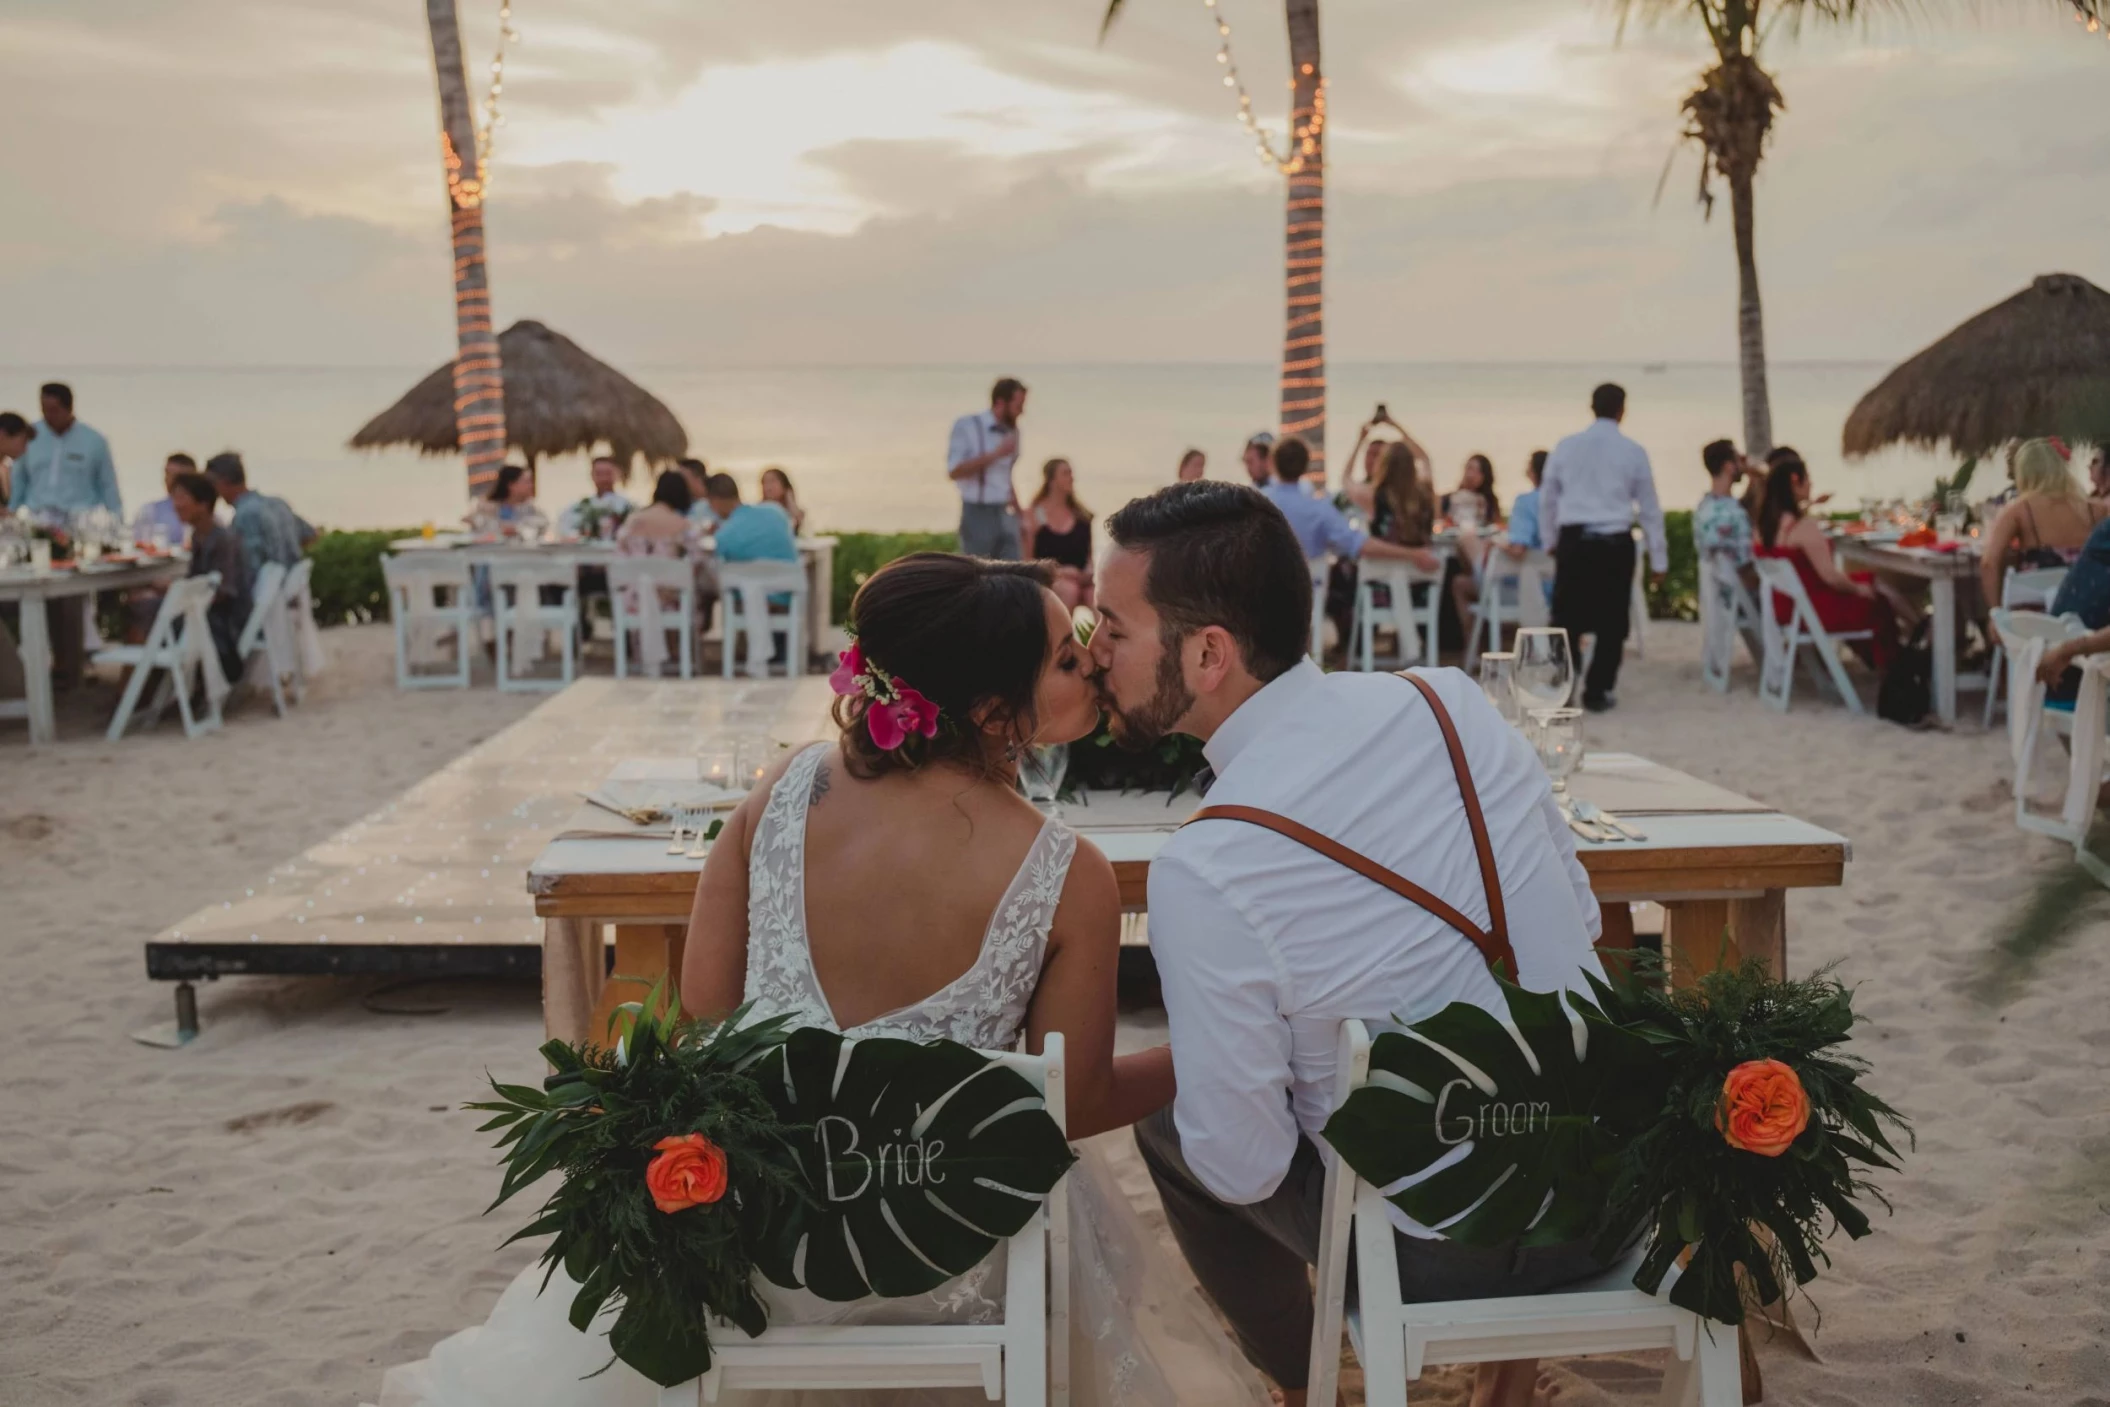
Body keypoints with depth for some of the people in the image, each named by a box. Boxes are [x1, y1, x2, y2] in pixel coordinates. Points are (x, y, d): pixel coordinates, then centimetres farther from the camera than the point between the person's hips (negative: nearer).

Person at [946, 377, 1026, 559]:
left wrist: (1019, 511, 16)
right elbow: (955, 470, -14)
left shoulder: (1011, 431, 11)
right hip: (978, 515, -5)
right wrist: (996, 454, -17)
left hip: (1005, 515, 5)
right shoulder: (966, 426, -6)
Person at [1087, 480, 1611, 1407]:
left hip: (1441, 1253, -5)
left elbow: (1240, 1173, -16)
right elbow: (1581, 917, 4)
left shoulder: (1203, 873, -25)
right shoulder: (1451, 702, -9)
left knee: (1165, 1121, 17)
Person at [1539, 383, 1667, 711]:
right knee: (1611, 621, 9)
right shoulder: (1633, 452, 0)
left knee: (1567, 618, 6)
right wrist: (1658, 558, 11)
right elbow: (1649, 508, 4)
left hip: (1573, 540, 1)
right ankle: (1597, 692, 11)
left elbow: (1547, 498, 12)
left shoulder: (1565, 446, 4)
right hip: (1614, 543, -1)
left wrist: (1550, 540, 25)